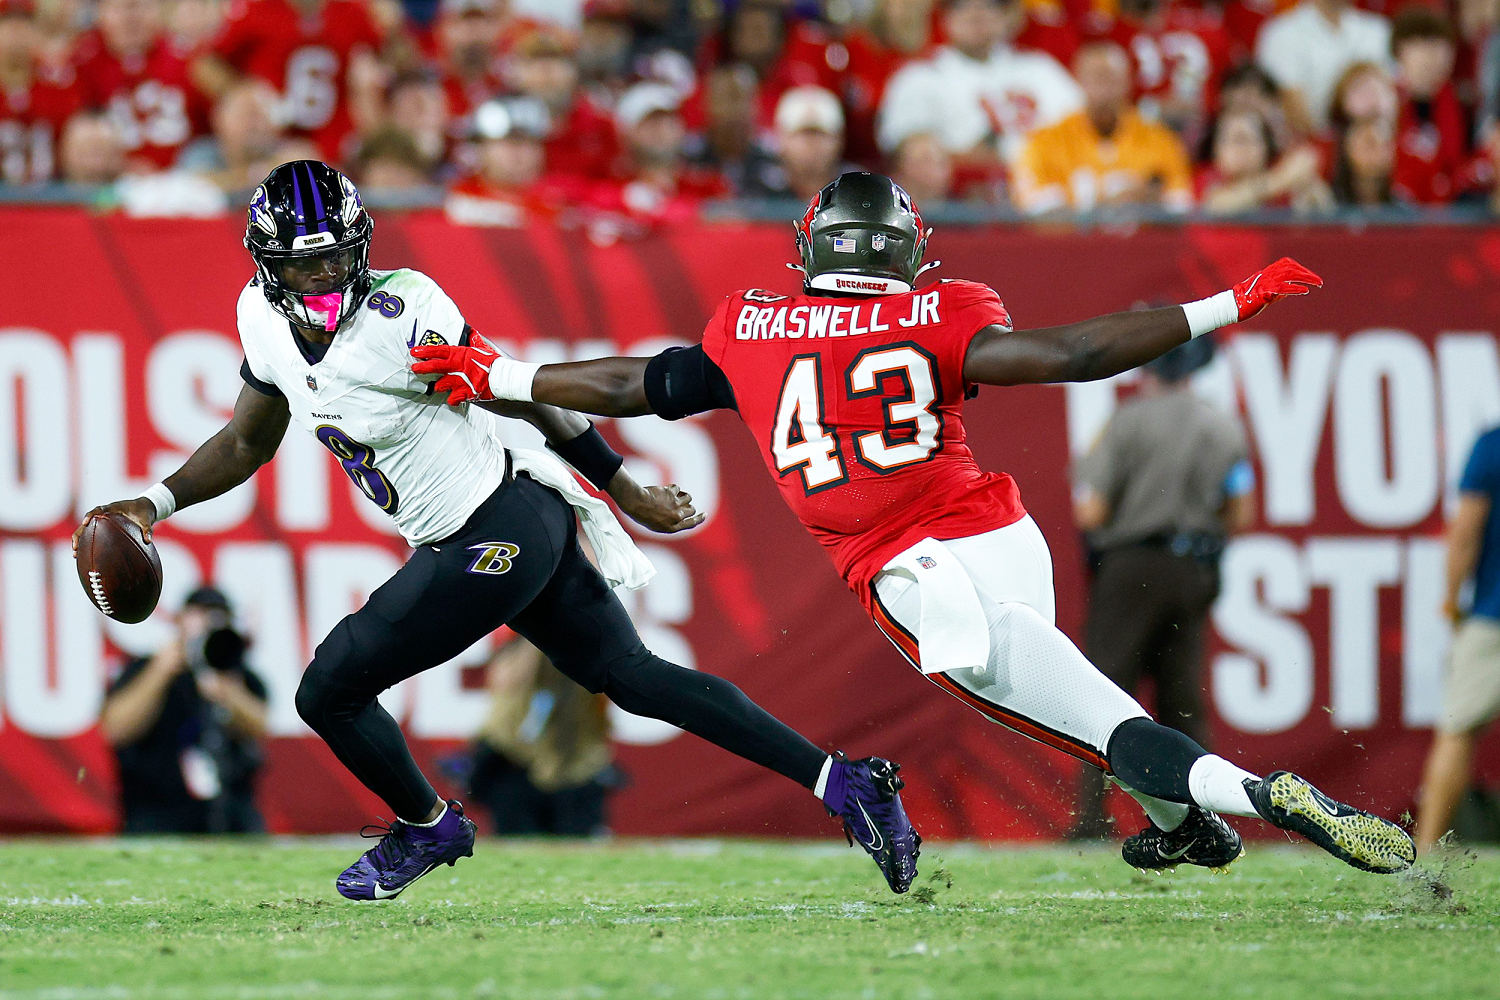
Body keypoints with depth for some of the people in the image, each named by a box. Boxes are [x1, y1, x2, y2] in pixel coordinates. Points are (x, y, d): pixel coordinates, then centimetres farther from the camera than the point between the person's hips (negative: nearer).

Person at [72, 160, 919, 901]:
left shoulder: (402, 317, -23)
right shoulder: (266, 320, 1)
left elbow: (526, 397, -14)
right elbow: (249, 441, 17)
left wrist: (629, 493, -7)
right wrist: (156, 504, 3)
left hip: (503, 532, -8)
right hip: (487, 538, 8)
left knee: (330, 690, -3)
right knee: (635, 678, 14)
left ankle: (428, 827, 25)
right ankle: (846, 783, 19)